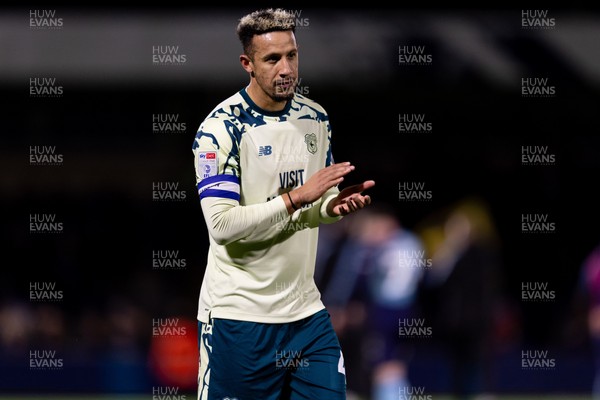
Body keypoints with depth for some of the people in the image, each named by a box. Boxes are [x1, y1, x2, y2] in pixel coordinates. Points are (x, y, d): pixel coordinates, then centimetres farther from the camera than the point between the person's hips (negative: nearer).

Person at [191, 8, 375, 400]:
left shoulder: (315, 118, 7)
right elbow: (222, 225, -22)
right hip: (240, 315, -6)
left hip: (306, 309, 6)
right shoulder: (221, 128, -13)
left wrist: (334, 205, -3)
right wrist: (296, 198, -25)